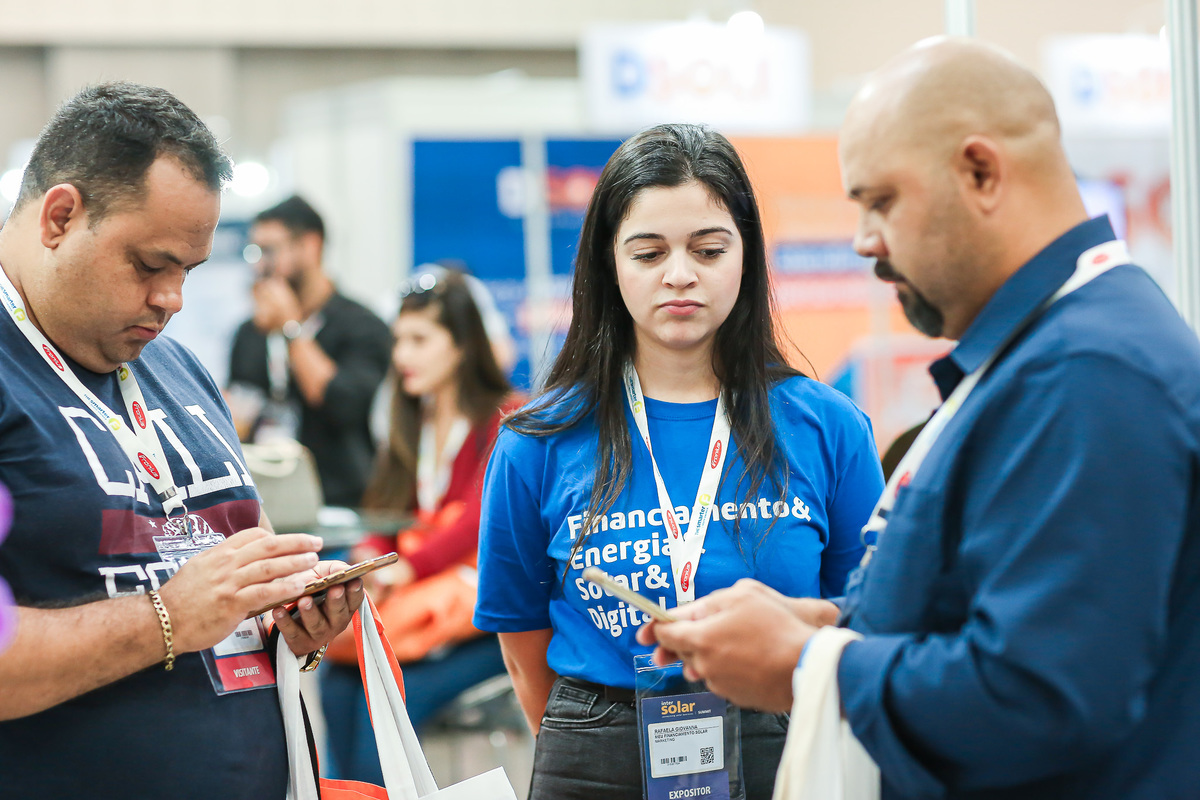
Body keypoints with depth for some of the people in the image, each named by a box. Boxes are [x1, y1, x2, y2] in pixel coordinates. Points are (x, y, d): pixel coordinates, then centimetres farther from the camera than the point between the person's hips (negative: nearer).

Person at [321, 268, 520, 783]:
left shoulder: (506, 419, -3)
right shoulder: (413, 426, 19)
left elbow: (481, 519, -14)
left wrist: (406, 568, -26)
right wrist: (371, 559, -10)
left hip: (482, 606, -6)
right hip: (414, 589, 6)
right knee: (337, 680, -22)